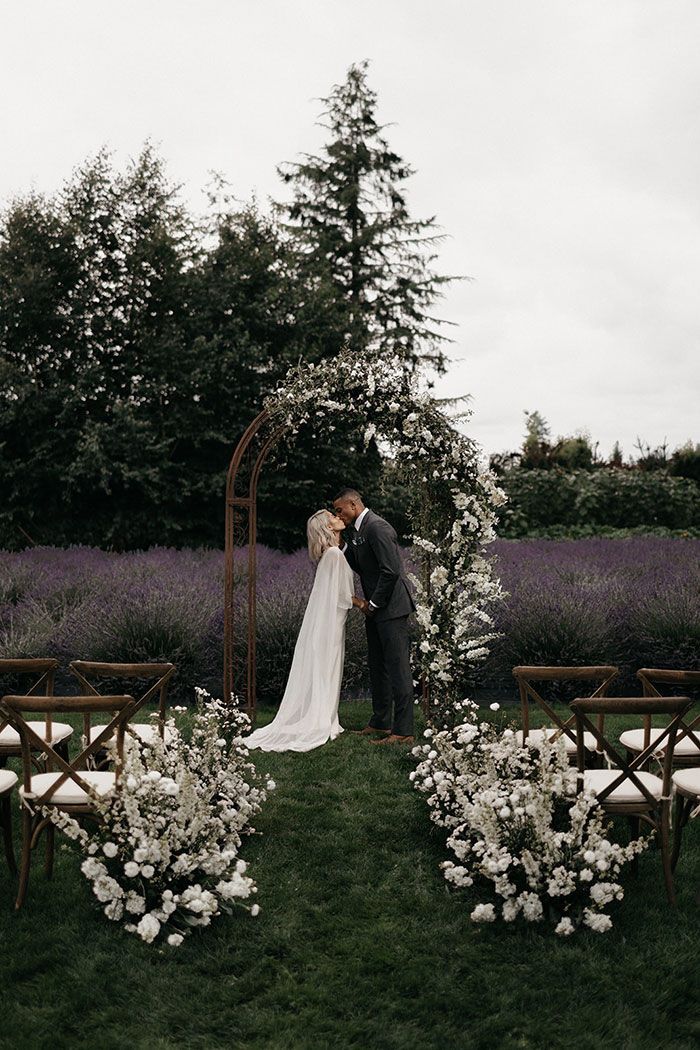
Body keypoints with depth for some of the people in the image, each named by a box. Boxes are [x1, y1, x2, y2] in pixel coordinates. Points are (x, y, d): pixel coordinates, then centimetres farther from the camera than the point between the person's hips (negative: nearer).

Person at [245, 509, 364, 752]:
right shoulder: (335, 554, -17)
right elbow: (343, 595, -17)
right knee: (326, 674, -1)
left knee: (315, 674, 11)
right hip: (330, 622, -9)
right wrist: (363, 604, -3)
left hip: (321, 621, 9)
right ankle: (321, 725, 5)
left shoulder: (328, 553, 12)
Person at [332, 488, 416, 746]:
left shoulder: (377, 528, -17)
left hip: (391, 608, -11)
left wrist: (373, 603, -14)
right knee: (377, 666, 17)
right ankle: (381, 722, 28)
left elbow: (391, 571, -22)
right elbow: (354, 565, 18)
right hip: (375, 609, 11)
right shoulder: (357, 531, 14)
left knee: (398, 668, -8)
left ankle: (403, 731, -5)